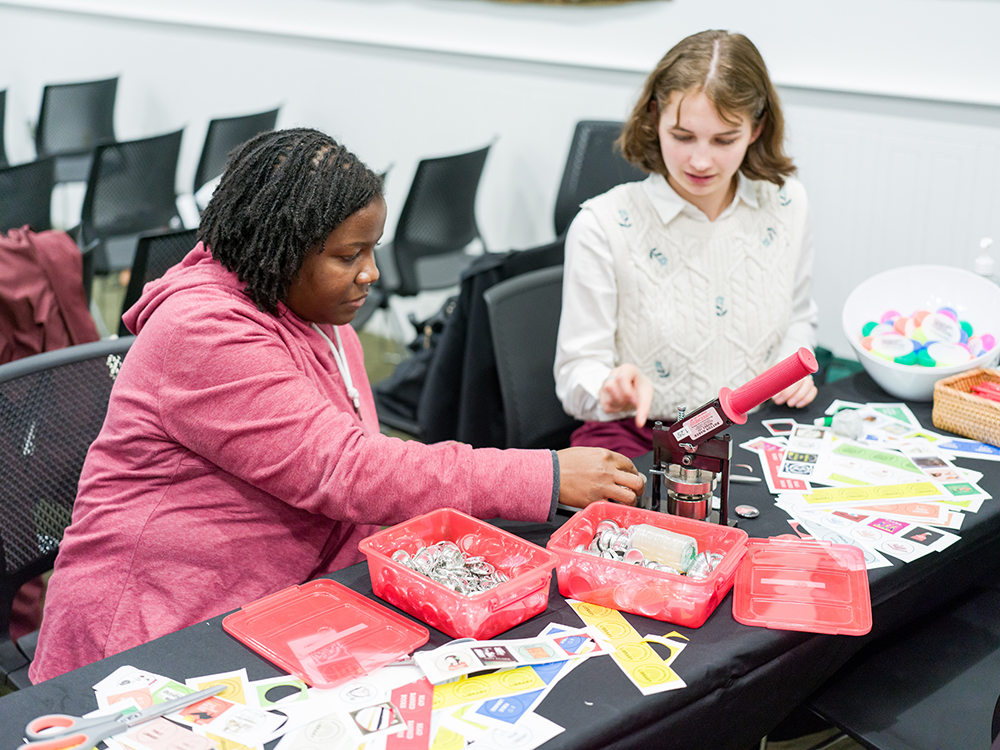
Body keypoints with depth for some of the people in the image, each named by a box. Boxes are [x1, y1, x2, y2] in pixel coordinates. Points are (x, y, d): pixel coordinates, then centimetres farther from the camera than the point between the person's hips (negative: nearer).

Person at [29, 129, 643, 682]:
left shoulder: (317, 312, 10)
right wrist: (545, 478, -26)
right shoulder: (207, 334, -21)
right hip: (162, 633, -8)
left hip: (281, 600, 8)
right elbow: (344, 473, -27)